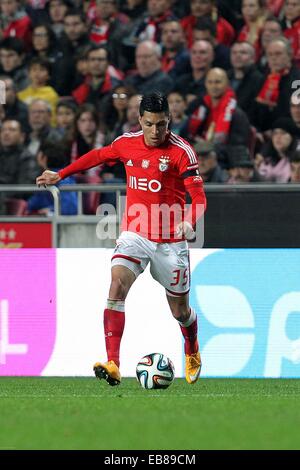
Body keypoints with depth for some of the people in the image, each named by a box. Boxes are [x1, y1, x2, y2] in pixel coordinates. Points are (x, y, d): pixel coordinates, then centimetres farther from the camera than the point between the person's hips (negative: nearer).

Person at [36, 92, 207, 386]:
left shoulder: (181, 151, -12)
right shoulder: (127, 144, 1)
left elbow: (198, 197, -15)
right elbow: (97, 156, 22)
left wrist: (189, 222, -35)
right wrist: (60, 175, 25)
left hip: (170, 240, -2)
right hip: (134, 234, 2)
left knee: (180, 311, 10)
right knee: (117, 284, -25)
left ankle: (192, 354, 45)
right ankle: (113, 365, -32)